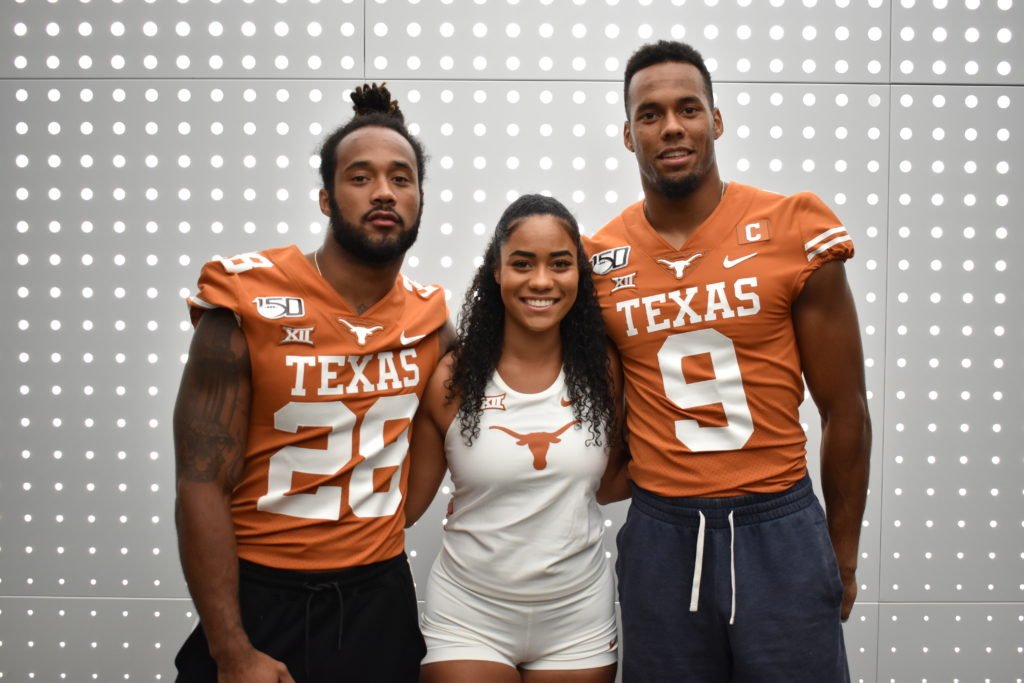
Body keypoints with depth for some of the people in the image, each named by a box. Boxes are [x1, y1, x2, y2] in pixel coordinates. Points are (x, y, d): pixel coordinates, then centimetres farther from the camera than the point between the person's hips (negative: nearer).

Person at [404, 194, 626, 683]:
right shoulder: (449, 380, -12)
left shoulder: (603, 372, -5)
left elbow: (608, 485, 6)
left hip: (578, 617, 3)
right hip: (469, 617, -2)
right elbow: (406, 504, -4)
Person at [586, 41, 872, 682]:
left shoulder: (795, 231, -7)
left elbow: (845, 410, 0)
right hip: (658, 533, 2)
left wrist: (844, 557, 5)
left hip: (780, 528, -1)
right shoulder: (598, 258, 0)